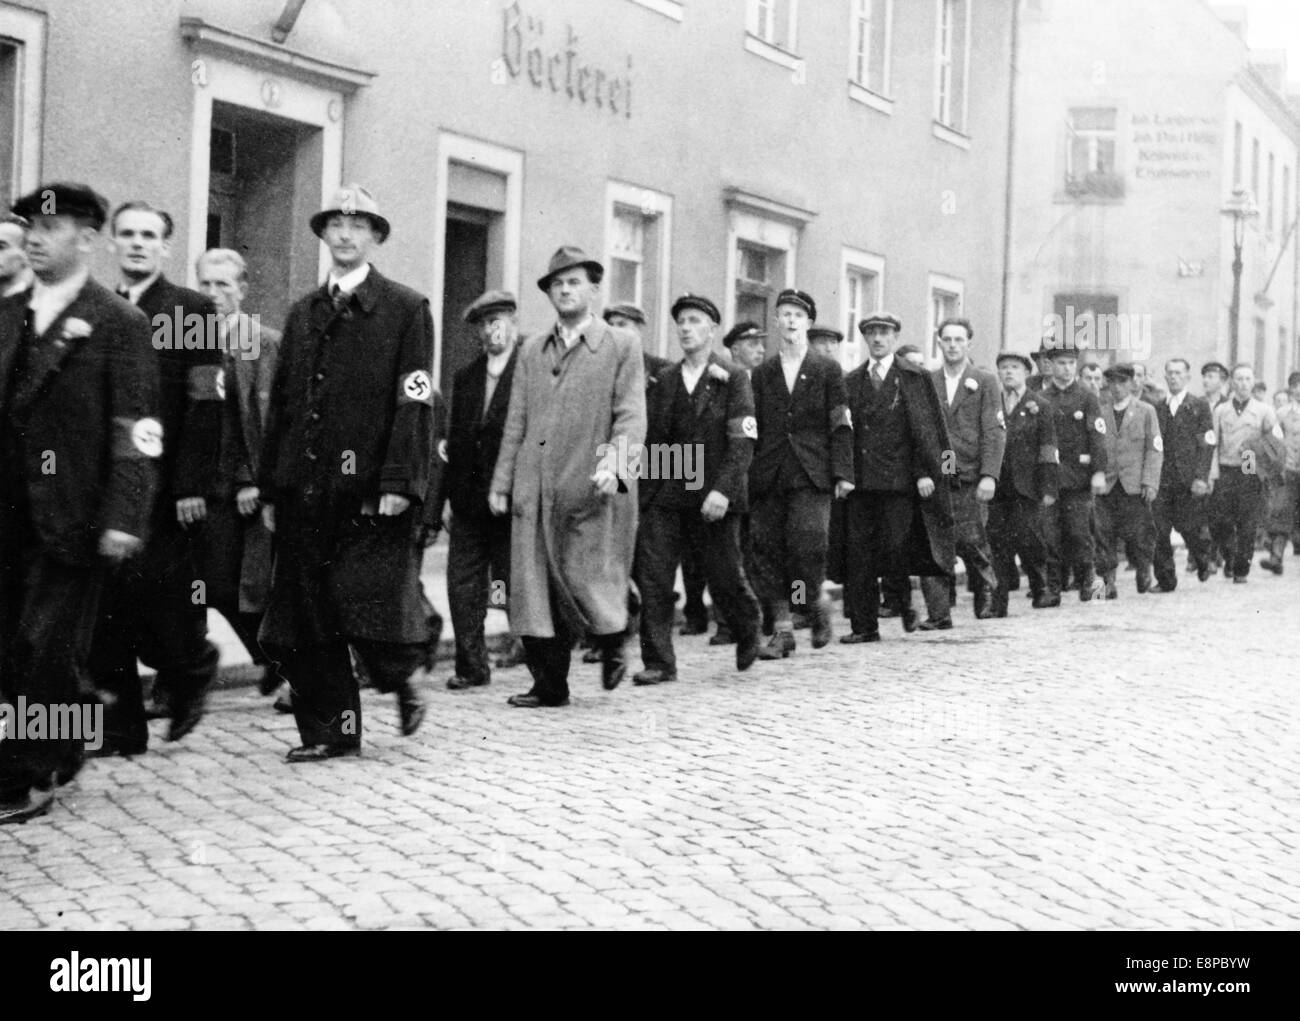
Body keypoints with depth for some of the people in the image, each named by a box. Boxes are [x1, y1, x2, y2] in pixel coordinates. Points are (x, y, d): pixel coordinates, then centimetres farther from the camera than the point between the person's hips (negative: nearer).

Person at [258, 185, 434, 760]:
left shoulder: (406, 309, 2)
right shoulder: (302, 314, 17)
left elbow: (413, 404, -6)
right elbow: (281, 405, 16)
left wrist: (398, 483, -16)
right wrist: (270, 488, 10)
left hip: (372, 491, -5)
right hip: (307, 491, 5)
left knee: (374, 615, -8)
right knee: (305, 619, 3)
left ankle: (404, 676, 22)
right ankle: (328, 729, 13)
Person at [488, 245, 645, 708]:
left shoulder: (623, 345, 4)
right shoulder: (531, 350, 16)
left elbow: (631, 415, -5)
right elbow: (516, 422, 15)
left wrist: (615, 463, -21)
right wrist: (500, 483, 10)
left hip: (591, 489, -4)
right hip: (535, 491, 4)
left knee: (587, 580, -4)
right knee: (535, 589, 1)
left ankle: (612, 644, 26)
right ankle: (548, 684, 10)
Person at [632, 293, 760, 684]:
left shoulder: (733, 380, -1)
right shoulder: (664, 381, 12)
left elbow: (743, 443, -9)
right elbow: (650, 438, 14)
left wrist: (723, 490, -20)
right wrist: (645, 489, 8)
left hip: (714, 498, -3)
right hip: (665, 495, 3)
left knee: (725, 578, 5)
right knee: (652, 575, -7)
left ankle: (748, 634, 35)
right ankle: (658, 662, -2)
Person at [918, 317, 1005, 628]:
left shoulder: (985, 382, 5)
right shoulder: (926, 382, 12)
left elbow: (994, 432, -2)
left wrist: (989, 475, -12)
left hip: (969, 477, -2)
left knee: (970, 540, -5)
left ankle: (985, 590, 24)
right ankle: (938, 612, -2)